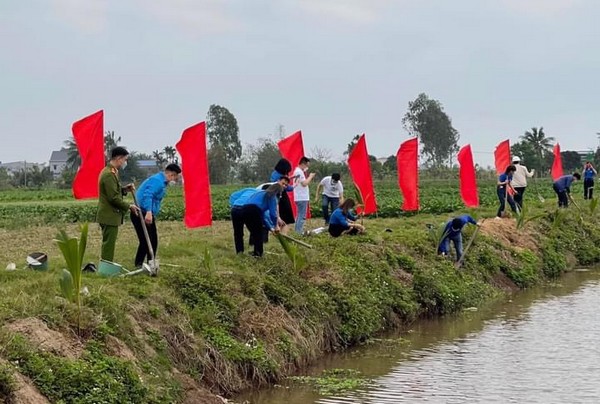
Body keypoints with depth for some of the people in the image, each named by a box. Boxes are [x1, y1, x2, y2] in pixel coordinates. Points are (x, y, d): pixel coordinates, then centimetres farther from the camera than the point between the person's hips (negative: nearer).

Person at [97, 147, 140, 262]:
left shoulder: (111, 172, 14)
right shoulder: (109, 174, -20)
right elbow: (113, 198, -22)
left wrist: (124, 189, 6)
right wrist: (129, 206, -12)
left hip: (108, 215, 11)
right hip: (110, 216, -11)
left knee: (108, 244, 16)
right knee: (108, 244, -6)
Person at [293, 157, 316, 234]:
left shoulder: (298, 171, 18)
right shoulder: (299, 172, -15)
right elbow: (304, 183, -19)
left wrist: (309, 177, 11)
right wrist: (310, 177, -9)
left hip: (300, 198, 11)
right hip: (302, 198, -11)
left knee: (299, 216, 16)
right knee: (302, 216, -10)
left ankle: (296, 232, 19)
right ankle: (298, 233, -12)